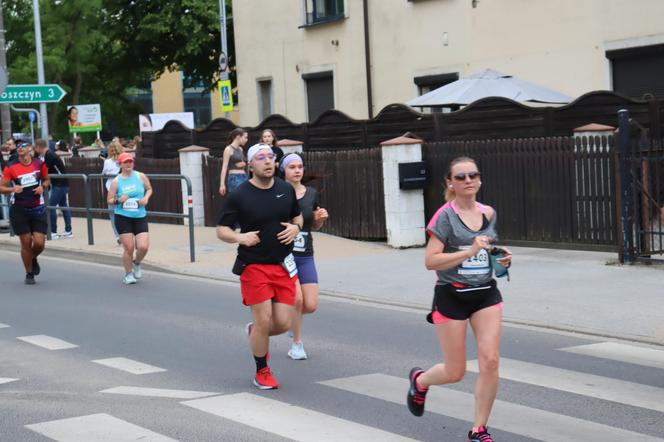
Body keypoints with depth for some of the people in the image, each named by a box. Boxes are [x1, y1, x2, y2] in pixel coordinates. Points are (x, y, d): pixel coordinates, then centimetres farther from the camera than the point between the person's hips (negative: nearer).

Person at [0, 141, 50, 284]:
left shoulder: (40, 164, -1)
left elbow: (47, 180, 15)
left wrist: (42, 186, -7)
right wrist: (12, 189, -21)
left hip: (38, 208, 1)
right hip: (19, 209, -1)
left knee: (39, 243, -6)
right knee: (26, 243, 0)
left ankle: (33, 259, 30)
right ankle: (29, 273, 20)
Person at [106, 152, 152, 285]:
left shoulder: (140, 176, 1)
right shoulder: (116, 181, -2)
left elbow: (149, 189, 17)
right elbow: (109, 200, 3)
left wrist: (146, 197, -3)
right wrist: (118, 200, -18)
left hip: (140, 217, 2)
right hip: (123, 218, -2)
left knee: (143, 247, -10)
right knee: (129, 248, -4)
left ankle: (136, 264, 24)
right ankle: (128, 274, 19)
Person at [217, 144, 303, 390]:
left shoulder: (286, 190, 5)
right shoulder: (239, 196, -8)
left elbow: (297, 216, 20)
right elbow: (221, 230, -3)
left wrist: (296, 227, -3)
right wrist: (239, 237, -23)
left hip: (284, 265, 4)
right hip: (254, 266, -4)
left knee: (283, 323, 0)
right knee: (264, 321, -7)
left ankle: (254, 332, 35)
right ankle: (262, 372, 16)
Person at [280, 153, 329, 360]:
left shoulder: (311, 194, 5)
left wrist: (320, 218, -4)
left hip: (305, 256, 4)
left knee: (311, 306, -4)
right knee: (297, 298, -18)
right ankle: (297, 344, 4)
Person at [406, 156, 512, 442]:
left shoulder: (489, 214, 7)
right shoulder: (445, 217, -11)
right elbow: (431, 261, -19)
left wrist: (502, 258, 3)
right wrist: (470, 252, -27)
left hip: (486, 293, 4)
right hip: (452, 297, -4)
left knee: (490, 361, -9)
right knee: (455, 372, 4)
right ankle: (419, 380, 39)